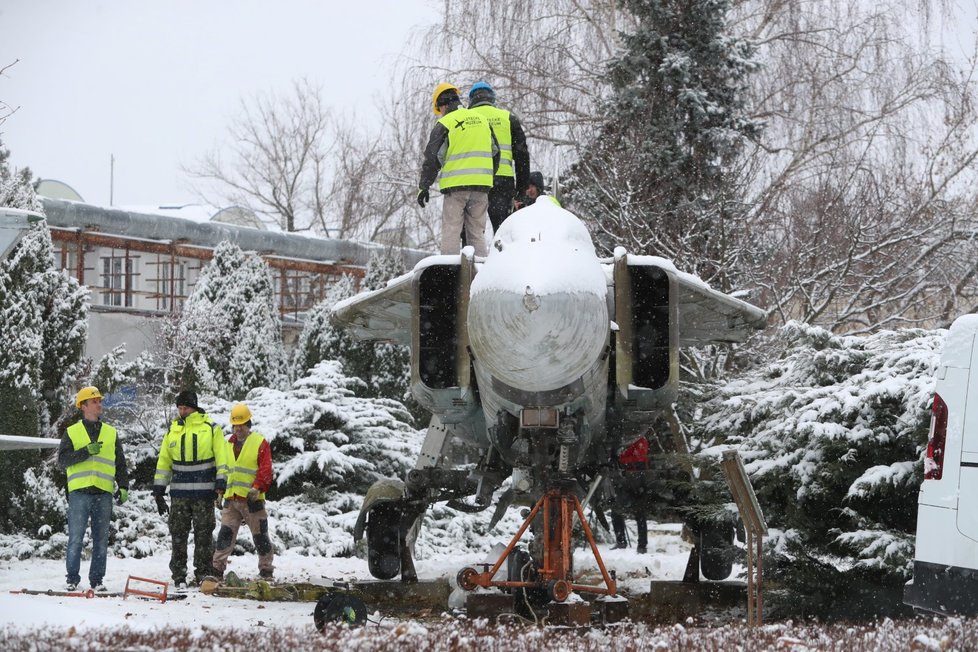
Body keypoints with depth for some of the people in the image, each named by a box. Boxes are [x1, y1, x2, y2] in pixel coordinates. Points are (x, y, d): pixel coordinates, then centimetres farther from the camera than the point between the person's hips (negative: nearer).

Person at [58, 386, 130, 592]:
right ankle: (72, 578, 5)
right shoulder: (72, 433, 8)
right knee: (76, 538, -4)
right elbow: (62, 460, -4)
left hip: (104, 493, 3)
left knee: (101, 539, 3)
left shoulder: (111, 434, 16)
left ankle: (97, 579, 10)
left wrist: (124, 487, 5)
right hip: (79, 492, -3)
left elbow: (120, 464, 17)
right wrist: (86, 451, -15)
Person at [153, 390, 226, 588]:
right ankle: (179, 576, 5)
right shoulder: (173, 430, 12)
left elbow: (221, 459, 0)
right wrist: (158, 491, 11)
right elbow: (164, 461, 16)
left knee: (204, 534, 0)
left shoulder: (210, 428, 2)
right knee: (178, 535, 0)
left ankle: (203, 575, 6)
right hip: (179, 492, 3)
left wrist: (220, 484, -10)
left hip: (204, 492, -3)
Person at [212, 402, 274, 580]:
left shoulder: (260, 443, -2)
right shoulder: (228, 444, 15)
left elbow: (265, 469, -9)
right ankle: (217, 569, -1)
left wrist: (257, 487, -22)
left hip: (252, 499, -4)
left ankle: (266, 570, 13)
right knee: (225, 535, -1)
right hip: (231, 498, 4)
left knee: (260, 536, 3)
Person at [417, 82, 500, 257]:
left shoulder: (444, 124, -4)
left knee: (451, 232, -1)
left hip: (456, 185, -5)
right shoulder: (482, 120, 13)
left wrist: (423, 187, 1)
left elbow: (432, 158, -4)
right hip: (481, 185, 5)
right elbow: (495, 153, 18)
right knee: (477, 232, 9)